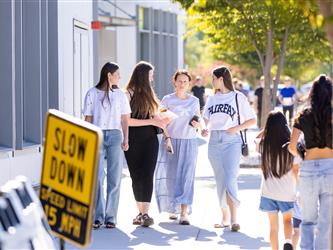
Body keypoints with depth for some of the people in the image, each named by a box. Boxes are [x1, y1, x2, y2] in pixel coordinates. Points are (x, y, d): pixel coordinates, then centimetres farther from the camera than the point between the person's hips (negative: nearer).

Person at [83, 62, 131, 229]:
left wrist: (125, 139, -1)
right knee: (96, 177, -5)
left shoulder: (120, 95, 10)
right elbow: (88, 118, 5)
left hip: (115, 135, 2)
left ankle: (111, 217, 4)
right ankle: (98, 216, -1)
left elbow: (124, 119, 9)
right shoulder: (92, 93, 5)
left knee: (114, 178, 0)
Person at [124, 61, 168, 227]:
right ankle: (141, 212, 14)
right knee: (136, 176, 4)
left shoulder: (150, 94, 14)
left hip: (150, 139, 3)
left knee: (147, 175, -9)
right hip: (133, 140, -3)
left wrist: (161, 122, 2)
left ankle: (146, 214, -15)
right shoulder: (128, 95, -6)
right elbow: (127, 120, -13)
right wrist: (151, 121, -14)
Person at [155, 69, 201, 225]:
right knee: (171, 176, 3)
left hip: (189, 143, 0)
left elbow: (198, 123, 15)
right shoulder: (167, 100, 2)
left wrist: (197, 125, -7)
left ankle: (184, 213, -14)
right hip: (172, 141, 0)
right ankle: (173, 208, 25)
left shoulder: (194, 101, 8)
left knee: (186, 176, -9)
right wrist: (167, 138, -14)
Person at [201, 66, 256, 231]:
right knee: (220, 182, 8)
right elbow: (206, 120, 20)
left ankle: (234, 219, -17)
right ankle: (224, 217, 15)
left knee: (230, 180, -15)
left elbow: (252, 120, 3)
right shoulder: (212, 99, 15)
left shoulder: (238, 97, 0)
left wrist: (237, 128, -12)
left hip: (231, 141, -5)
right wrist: (204, 130, -2)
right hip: (214, 142, 5)